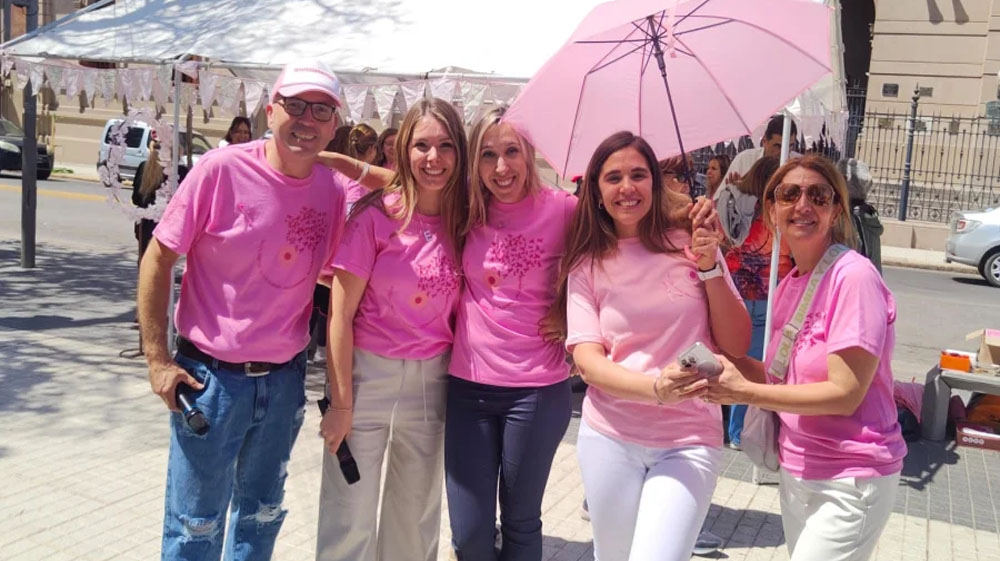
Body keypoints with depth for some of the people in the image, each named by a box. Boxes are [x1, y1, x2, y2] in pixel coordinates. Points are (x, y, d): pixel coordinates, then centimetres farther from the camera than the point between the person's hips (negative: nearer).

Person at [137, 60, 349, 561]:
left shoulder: (335, 190, -2)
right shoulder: (222, 169, -13)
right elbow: (158, 258, -8)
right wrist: (157, 359, -10)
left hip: (284, 380, 4)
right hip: (210, 377, -4)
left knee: (261, 518, 21)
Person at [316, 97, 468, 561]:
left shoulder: (463, 221, 0)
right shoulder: (376, 215, -11)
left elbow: (460, 309, 6)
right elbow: (341, 316, -10)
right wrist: (341, 403, -10)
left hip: (433, 380, 4)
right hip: (368, 372, -3)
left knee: (416, 518, 17)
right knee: (350, 522, 6)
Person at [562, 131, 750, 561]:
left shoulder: (689, 245, 1)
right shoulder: (587, 266, 1)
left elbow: (737, 346, 0)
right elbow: (587, 360, -8)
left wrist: (709, 266, -12)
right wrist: (657, 388, -25)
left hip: (690, 441, -1)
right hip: (609, 438, 1)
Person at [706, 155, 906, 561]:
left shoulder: (854, 277, -18)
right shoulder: (788, 285, 5)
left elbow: (845, 394, -21)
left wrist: (745, 392, -21)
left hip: (849, 482, -7)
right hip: (796, 471, 7)